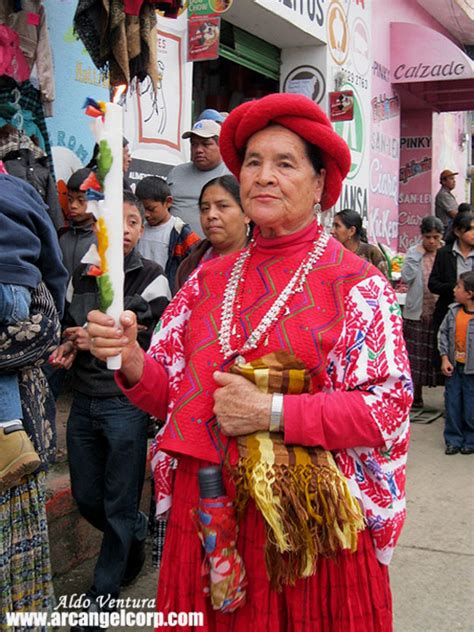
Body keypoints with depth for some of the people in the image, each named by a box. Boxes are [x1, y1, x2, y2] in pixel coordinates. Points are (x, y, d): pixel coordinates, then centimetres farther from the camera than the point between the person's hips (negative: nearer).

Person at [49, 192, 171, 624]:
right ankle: (136, 534, 43)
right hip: (84, 401, 5)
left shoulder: (151, 279, -5)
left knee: (118, 505, 4)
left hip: (126, 402, -5)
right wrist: (69, 349, 0)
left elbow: (157, 342, -8)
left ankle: (102, 596, 20)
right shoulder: (82, 275, 9)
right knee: (86, 496, 15)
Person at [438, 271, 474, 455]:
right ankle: (453, 440, 23)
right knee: (452, 403, 11)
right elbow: (443, 333, 6)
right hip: (454, 366, 5)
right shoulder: (453, 311, 0)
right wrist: (445, 358, -1)